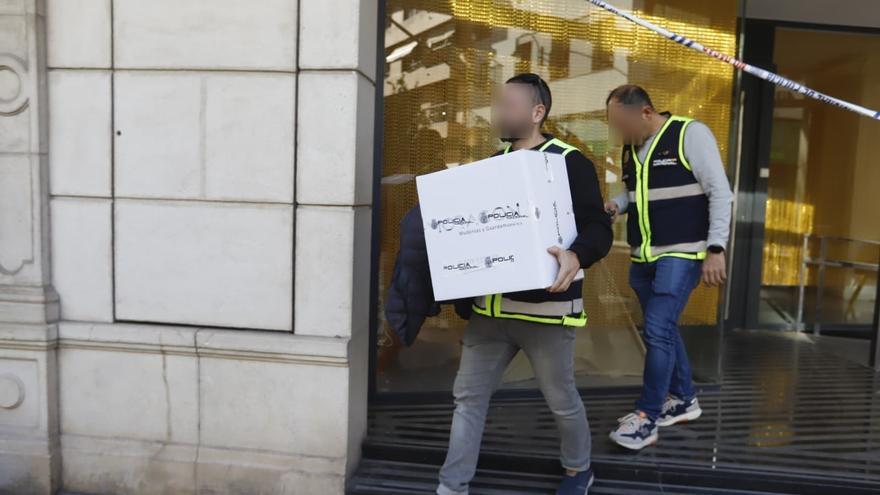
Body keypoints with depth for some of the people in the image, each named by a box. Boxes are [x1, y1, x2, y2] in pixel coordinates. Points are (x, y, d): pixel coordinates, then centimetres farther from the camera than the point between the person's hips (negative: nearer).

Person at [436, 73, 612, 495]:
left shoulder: (569, 162, -7)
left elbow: (599, 228, -12)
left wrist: (575, 255, -32)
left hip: (545, 307, -5)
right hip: (490, 307, 6)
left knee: (560, 397, 13)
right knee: (468, 395, 8)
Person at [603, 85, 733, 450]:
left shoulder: (691, 134, -10)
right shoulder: (630, 147, 9)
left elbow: (720, 193, -11)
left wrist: (715, 249, -16)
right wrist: (615, 206, -1)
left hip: (681, 255, -7)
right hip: (643, 257, 7)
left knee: (658, 330, -11)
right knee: (662, 330, 15)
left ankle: (645, 418, -1)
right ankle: (683, 400, 32)